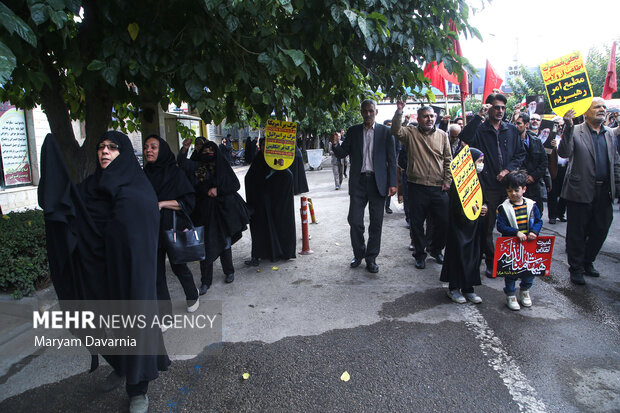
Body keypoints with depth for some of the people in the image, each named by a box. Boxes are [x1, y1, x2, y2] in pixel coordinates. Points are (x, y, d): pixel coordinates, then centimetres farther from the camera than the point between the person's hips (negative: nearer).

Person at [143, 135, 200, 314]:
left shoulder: (175, 173, -5)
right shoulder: (144, 175, 7)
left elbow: (189, 200, -10)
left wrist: (162, 203, -18)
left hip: (173, 229, -3)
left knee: (178, 266, 9)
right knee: (156, 272, 4)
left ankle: (192, 295, 38)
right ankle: (165, 314, 17)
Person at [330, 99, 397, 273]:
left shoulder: (385, 132, 3)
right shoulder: (353, 131, 9)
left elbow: (392, 159, 1)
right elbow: (342, 153, 6)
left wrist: (392, 183, -5)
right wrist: (335, 144, -16)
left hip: (378, 182, -1)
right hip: (358, 181, 1)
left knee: (376, 223, 4)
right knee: (355, 221, 1)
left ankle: (371, 258, 17)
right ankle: (358, 254, 21)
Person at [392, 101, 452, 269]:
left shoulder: (442, 135, 10)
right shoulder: (411, 133, 3)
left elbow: (448, 160, 11)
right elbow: (396, 131, -17)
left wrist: (447, 180, 3)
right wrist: (399, 112, -28)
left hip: (439, 188, 2)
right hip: (417, 187, -2)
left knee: (443, 222, 6)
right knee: (417, 224, 6)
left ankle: (436, 250, 30)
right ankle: (420, 254, 22)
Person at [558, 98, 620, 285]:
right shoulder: (575, 132, -5)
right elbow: (564, 153, -22)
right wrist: (568, 126, -30)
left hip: (604, 192, 6)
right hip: (581, 191, -5)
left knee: (600, 230, 12)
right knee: (577, 232, 4)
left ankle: (587, 262, 31)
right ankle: (576, 268, 18)